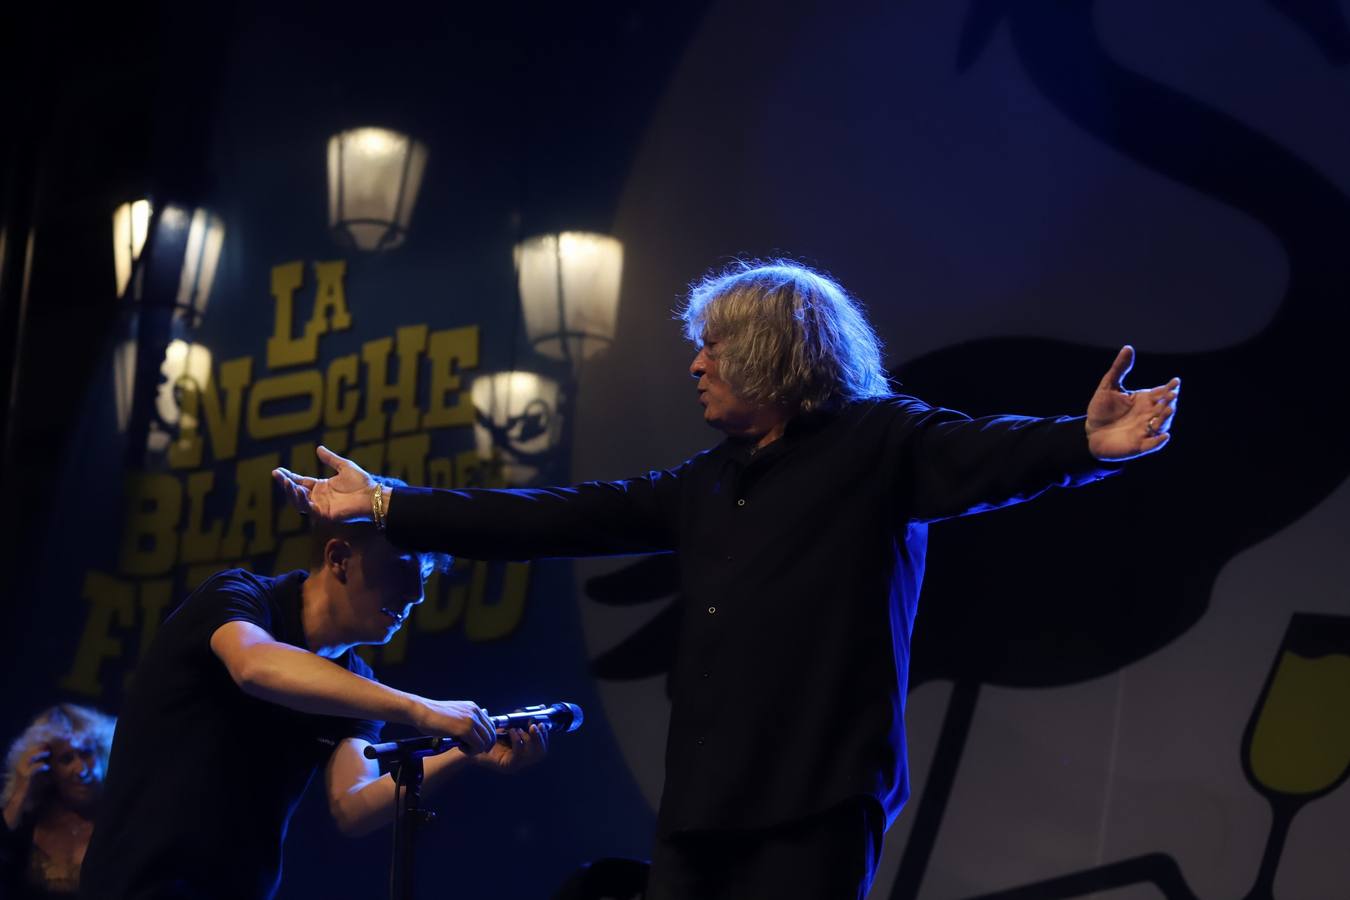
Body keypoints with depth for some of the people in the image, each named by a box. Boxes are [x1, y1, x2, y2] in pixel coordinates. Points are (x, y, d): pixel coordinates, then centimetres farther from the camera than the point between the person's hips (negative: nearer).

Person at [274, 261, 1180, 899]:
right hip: (702, 806, 7)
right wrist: (386, 504, 19)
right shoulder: (705, 485, 18)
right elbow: (555, 518, 20)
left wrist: (1085, 443, -40)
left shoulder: (876, 445, -1)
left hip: (818, 804, -6)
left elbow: (986, 457, -18)